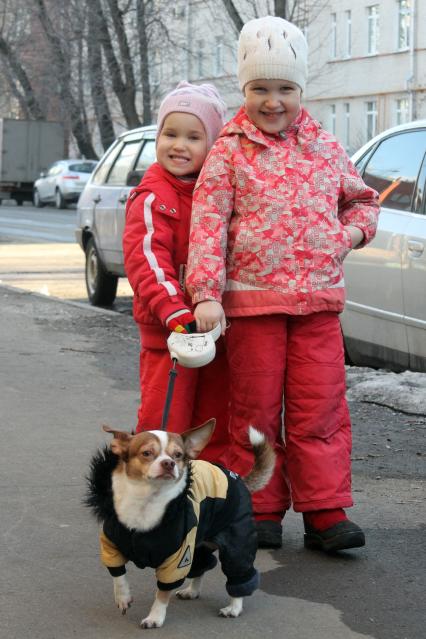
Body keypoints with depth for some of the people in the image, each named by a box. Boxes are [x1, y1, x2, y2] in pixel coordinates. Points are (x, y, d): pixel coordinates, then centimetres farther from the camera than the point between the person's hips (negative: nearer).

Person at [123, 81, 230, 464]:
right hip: (168, 332, -6)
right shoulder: (152, 198, -10)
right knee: (164, 422, -4)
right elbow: (147, 260, -22)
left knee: (216, 422, 14)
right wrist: (175, 313, -33)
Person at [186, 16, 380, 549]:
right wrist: (206, 294, -17)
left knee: (320, 409, 2)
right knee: (255, 410, 5)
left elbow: (361, 199, 23)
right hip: (251, 300, -2)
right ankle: (261, 512, 16)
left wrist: (351, 232, 0)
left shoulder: (324, 148, 10)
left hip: (318, 300, 3)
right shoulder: (229, 151, -1)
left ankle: (324, 513, 9)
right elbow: (207, 221, -8)